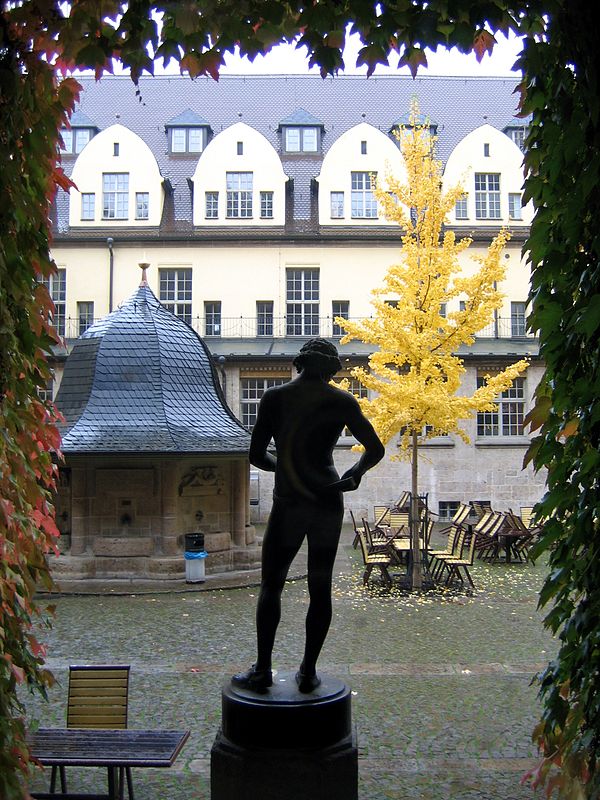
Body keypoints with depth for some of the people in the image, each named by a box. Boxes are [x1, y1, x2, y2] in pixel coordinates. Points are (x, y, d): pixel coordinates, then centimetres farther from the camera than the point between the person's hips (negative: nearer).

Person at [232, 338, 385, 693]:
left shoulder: (274, 397, -2)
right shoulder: (342, 401, 1)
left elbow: (257, 456, 1)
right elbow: (376, 449, 2)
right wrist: (355, 473, 18)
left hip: (289, 504, -1)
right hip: (329, 501, 2)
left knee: (271, 586, 11)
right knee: (320, 588, 10)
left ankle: (262, 670, 10)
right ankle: (309, 672, 15)